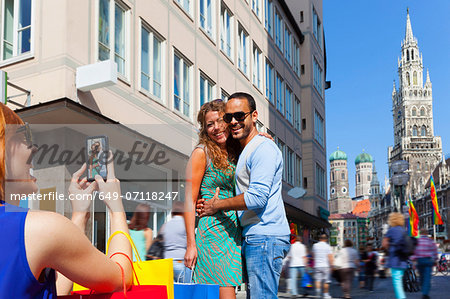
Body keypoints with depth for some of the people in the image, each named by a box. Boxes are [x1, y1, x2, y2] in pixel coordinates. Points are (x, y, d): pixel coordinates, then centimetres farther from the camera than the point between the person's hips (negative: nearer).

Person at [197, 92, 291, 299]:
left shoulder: (264, 148, -10)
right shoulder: (244, 152, 22)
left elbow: (256, 197, -19)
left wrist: (217, 206, -6)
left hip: (265, 237, -10)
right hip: (255, 238, 10)